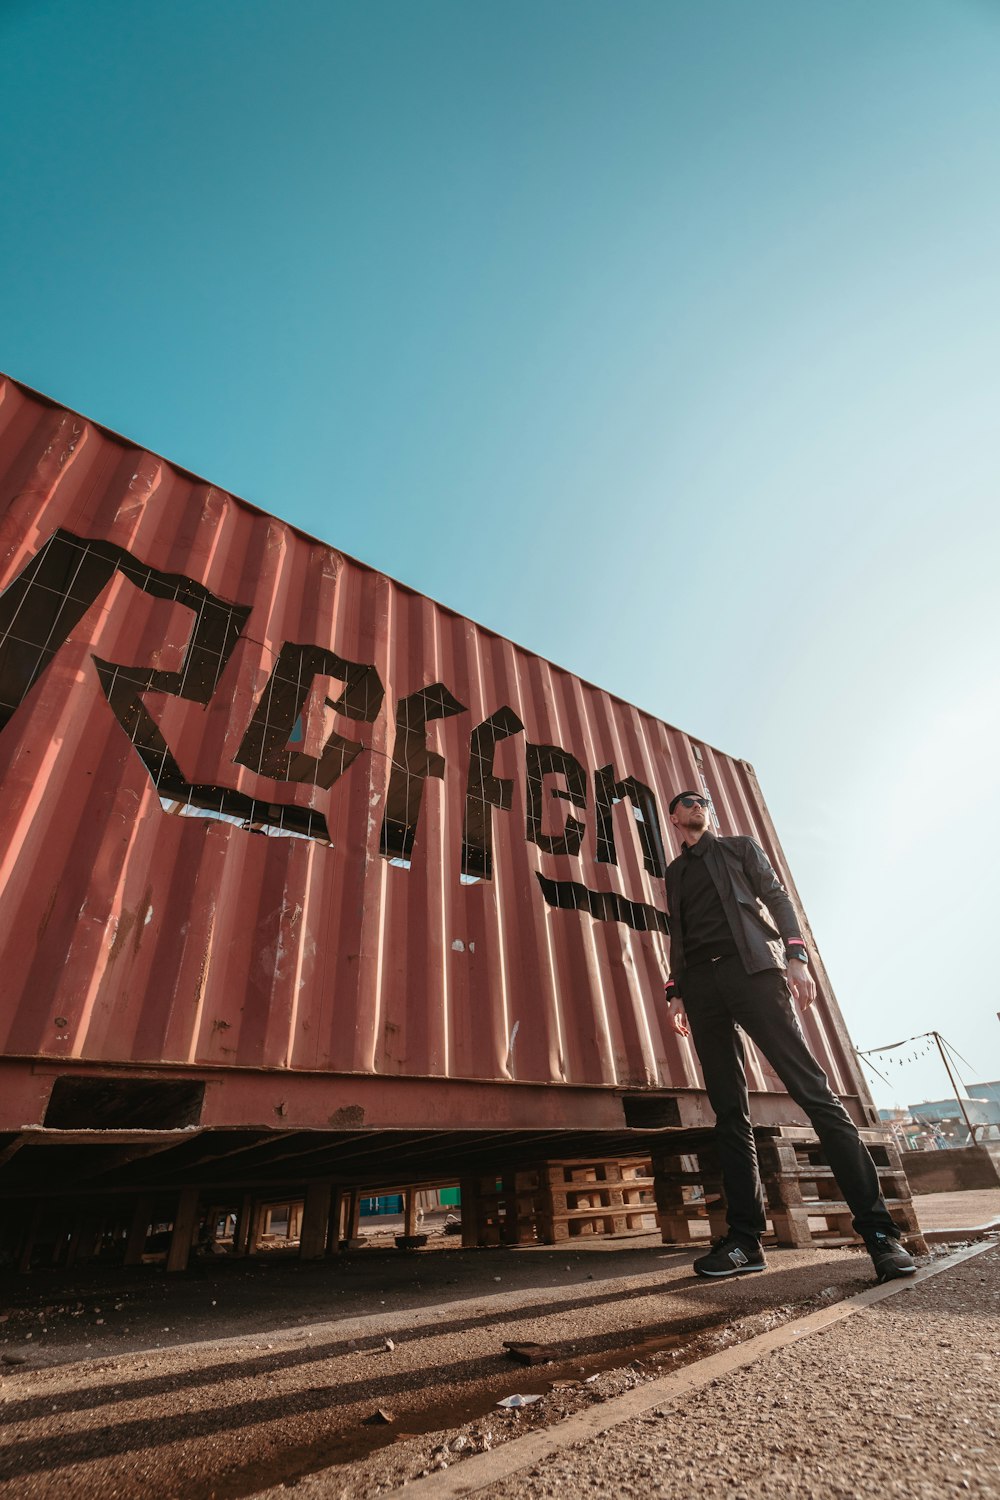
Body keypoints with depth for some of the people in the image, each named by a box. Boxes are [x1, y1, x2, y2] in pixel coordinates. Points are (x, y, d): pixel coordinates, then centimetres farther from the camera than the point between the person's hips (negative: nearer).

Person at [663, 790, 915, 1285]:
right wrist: (676, 991, 10)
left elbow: (778, 898, 6)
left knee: (811, 1089, -11)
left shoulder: (740, 848, 17)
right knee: (729, 1113, 2)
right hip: (700, 983, 3)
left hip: (751, 968, -3)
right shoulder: (674, 872, 23)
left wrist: (795, 954, -9)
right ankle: (745, 1239, 6)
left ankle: (878, 1231, -5)